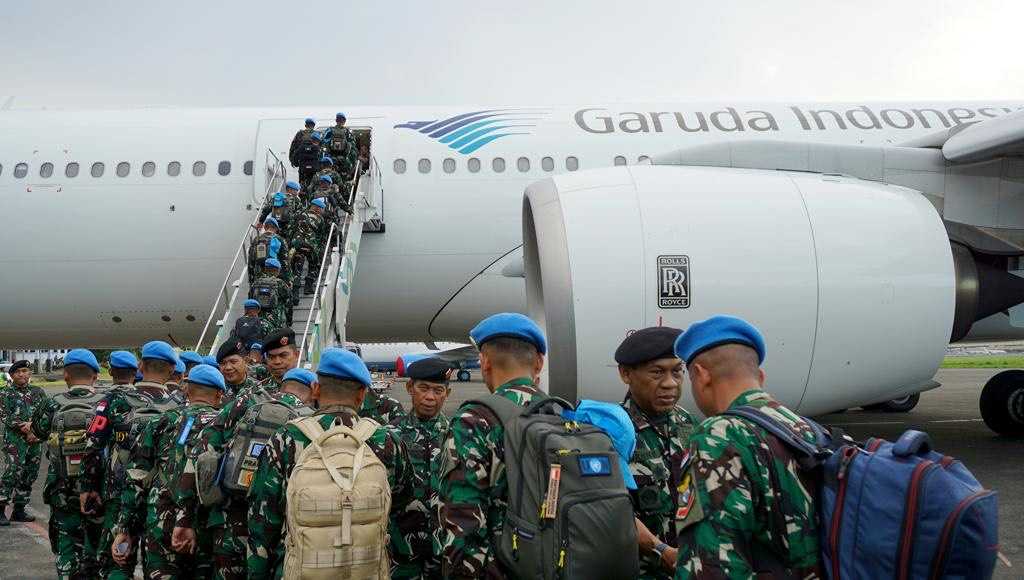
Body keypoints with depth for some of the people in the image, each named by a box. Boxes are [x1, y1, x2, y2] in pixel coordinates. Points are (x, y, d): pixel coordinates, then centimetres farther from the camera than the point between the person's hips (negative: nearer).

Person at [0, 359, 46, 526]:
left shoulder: (38, 392, 11)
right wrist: (25, 428, -15)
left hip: (35, 440, 4)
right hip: (15, 440, -4)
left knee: (30, 475, 8)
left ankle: (19, 510, 18)